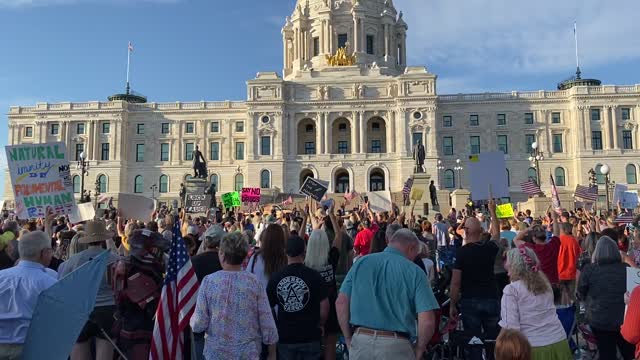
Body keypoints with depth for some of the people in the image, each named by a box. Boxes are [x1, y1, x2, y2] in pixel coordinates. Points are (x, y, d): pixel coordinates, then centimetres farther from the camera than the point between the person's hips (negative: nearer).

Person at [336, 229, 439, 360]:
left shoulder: (362, 262, 4)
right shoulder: (414, 271, -4)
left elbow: (341, 303, 1)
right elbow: (427, 321, -11)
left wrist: (349, 339, 9)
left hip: (360, 340, 3)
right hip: (396, 345, -2)